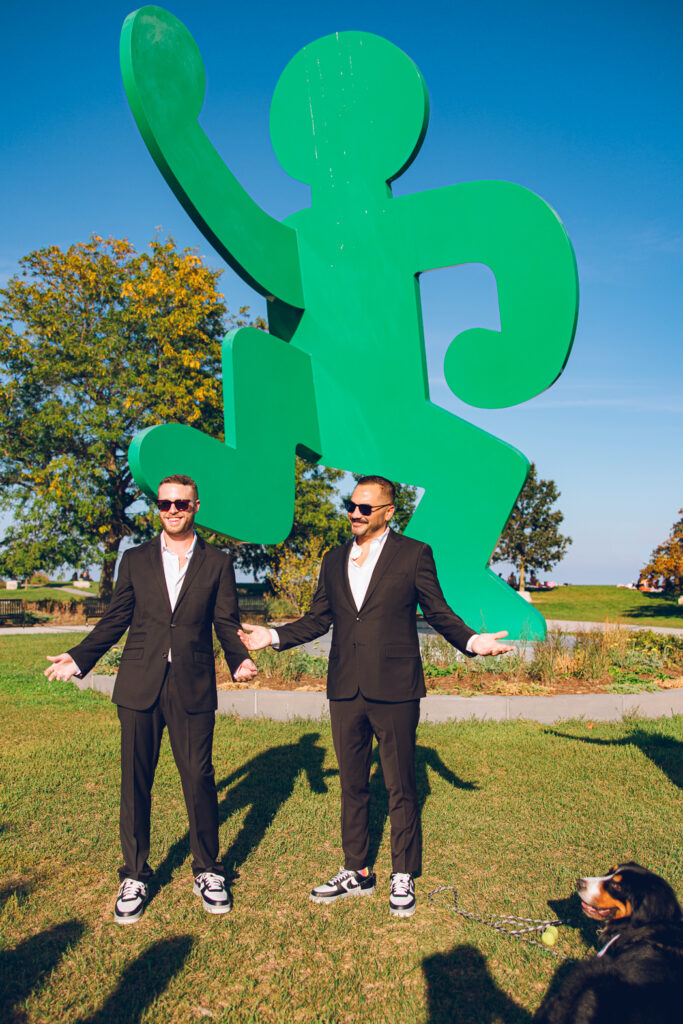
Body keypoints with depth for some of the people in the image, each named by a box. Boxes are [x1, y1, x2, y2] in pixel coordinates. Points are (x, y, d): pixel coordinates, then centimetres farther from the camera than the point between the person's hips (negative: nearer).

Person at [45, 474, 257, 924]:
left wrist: (240, 659, -13)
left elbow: (227, 624, 4)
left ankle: (208, 871, 25)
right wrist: (80, 658, 2)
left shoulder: (218, 563, 6)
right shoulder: (135, 560, 10)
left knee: (199, 780, 4)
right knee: (135, 782, 8)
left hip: (193, 688, -1)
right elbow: (115, 620, 11)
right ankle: (135, 876, 27)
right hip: (140, 687, 1)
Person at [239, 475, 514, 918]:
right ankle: (357, 872, 31)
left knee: (401, 788, 8)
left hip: (394, 690, -4)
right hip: (346, 691, 4)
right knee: (352, 786, 15)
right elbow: (318, 619, 14)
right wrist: (273, 636, 5)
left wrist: (472, 641, -16)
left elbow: (439, 613, 0)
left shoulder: (414, 554, -2)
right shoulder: (335, 560, 11)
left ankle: (403, 878, 26)